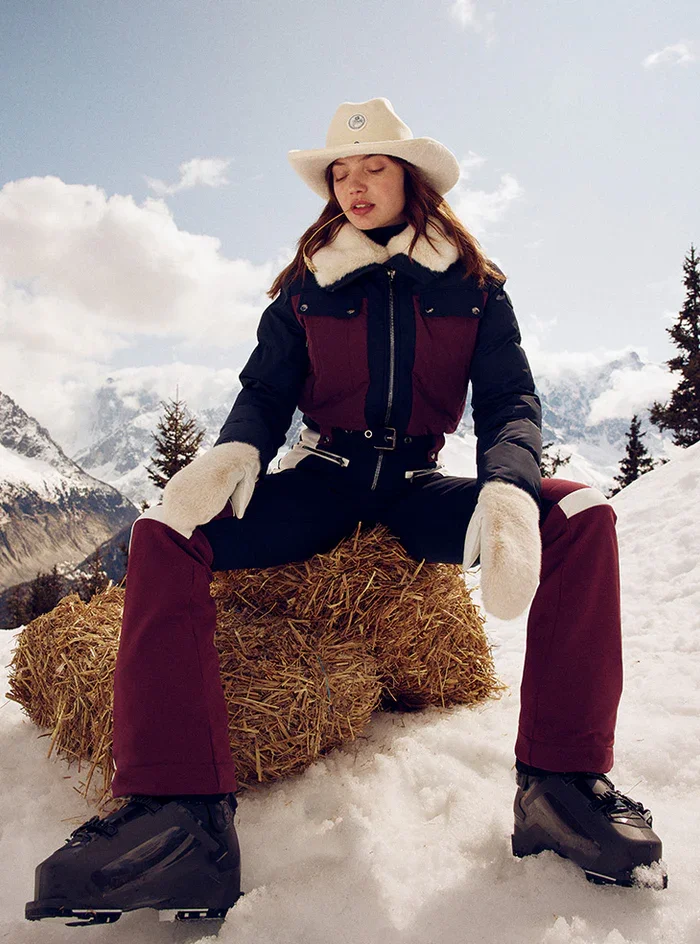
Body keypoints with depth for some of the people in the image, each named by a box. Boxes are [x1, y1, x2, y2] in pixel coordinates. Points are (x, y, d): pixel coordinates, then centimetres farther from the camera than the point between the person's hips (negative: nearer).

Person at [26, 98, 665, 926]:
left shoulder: (474, 288, 8)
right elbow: (265, 392, 6)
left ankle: (561, 783, -22)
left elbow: (511, 402, -1)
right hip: (323, 480, 1)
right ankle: (182, 810, -33)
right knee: (162, 535, -25)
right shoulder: (306, 286, 10)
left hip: (416, 487, 0)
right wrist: (234, 452, -19)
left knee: (581, 517, -25)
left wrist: (507, 487, -24)